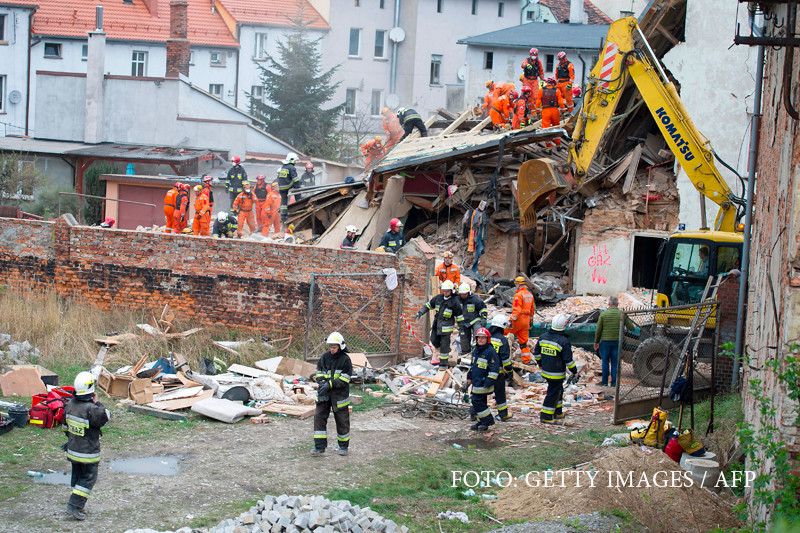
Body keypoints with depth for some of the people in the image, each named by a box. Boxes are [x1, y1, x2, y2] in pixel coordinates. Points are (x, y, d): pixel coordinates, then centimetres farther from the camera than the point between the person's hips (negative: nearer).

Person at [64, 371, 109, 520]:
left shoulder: (70, 405, -2)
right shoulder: (91, 409, -27)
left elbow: (66, 426, 10)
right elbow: (105, 418, -10)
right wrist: (97, 403, -5)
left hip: (72, 450, 7)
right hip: (88, 452, -7)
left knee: (77, 476, 19)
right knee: (89, 478, 4)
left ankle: (76, 505, 26)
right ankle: (75, 505, -2)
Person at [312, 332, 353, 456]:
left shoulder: (345, 359, -8)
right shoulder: (325, 357, 5)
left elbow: (344, 380, -13)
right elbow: (319, 372, 12)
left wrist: (329, 384, -22)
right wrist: (321, 381, -9)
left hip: (339, 395, -4)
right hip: (324, 395, 4)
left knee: (342, 421, 7)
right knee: (319, 417, -5)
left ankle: (344, 446, 24)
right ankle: (319, 446, -1)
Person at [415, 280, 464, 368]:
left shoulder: (455, 302, -11)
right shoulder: (438, 298, 3)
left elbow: (459, 316, -7)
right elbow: (428, 305, 14)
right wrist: (421, 312, 4)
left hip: (447, 326, -6)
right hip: (436, 324, 6)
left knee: (444, 344, -4)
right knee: (434, 340, 9)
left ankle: (443, 363, 7)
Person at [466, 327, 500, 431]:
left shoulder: (490, 351, -15)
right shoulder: (476, 350, 13)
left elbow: (494, 369, -16)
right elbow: (472, 364, 28)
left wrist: (488, 382, -19)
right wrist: (469, 377, 24)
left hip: (483, 383, -9)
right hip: (476, 382, 9)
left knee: (477, 401, -11)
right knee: (480, 402, 13)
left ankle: (487, 420, -1)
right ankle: (481, 422, 21)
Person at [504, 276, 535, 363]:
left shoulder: (518, 295, -14)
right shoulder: (530, 295, 13)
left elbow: (516, 310, -21)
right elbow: (532, 309, 22)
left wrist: (511, 321, -21)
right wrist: (530, 320, 30)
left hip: (519, 319, -8)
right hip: (526, 320, 8)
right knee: (523, 341, 11)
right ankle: (527, 360, 9)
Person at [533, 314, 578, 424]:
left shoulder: (543, 336, 1)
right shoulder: (564, 341, -19)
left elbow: (537, 353, 12)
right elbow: (568, 359, -15)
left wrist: (540, 363, 29)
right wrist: (574, 370, -2)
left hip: (545, 370, 7)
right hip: (557, 374, -7)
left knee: (558, 391, 23)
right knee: (553, 393, 2)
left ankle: (557, 413, 34)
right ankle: (546, 417, 5)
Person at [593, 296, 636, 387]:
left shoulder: (603, 314, -5)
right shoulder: (622, 314, -2)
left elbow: (598, 330, -3)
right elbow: (631, 327, 2)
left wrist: (596, 342, 7)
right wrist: (634, 326, 26)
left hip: (605, 341, -1)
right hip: (617, 341, 1)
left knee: (605, 361, 9)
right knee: (615, 362, 7)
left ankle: (604, 381, 12)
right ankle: (614, 382, 8)